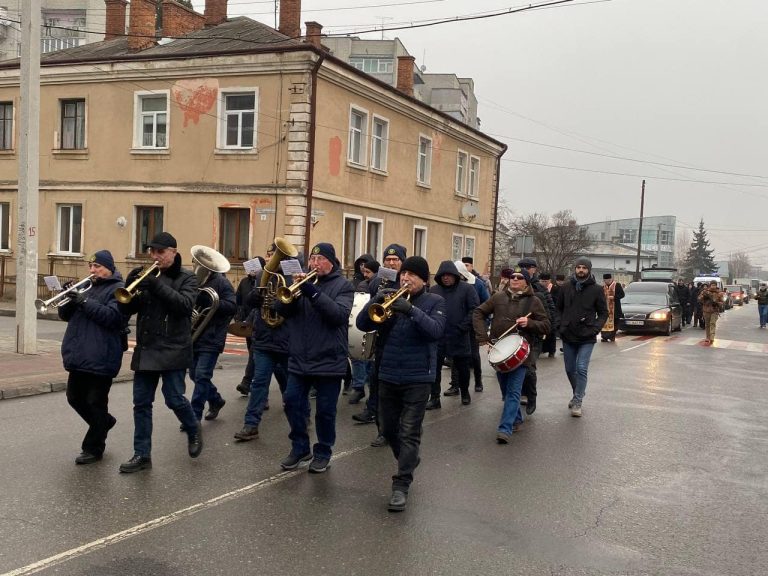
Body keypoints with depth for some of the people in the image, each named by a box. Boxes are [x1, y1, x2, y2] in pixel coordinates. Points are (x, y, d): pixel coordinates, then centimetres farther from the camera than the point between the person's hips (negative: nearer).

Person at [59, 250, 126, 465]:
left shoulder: (117, 289, -7)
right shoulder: (88, 287, 18)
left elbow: (113, 317, -22)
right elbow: (66, 315, 16)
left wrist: (85, 301, -24)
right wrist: (70, 299, -5)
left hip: (100, 359, -8)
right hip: (80, 356, 8)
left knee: (95, 403, 0)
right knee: (75, 398, 17)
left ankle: (93, 449, 11)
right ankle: (104, 422, 38)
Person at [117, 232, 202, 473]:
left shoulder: (186, 278, 0)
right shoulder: (147, 276, 12)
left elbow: (185, 304, -18)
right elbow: (126, 309, 6)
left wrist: (157, 285, -26)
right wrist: (129, 287, -13)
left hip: (173, 349, -5)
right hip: (146, 349, 5)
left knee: (174, 399, -5)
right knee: (141, 402, 4)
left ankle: (193, 430, 24)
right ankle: (142, 454, 12)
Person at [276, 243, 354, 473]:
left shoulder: (343, 285, -2)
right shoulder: (303, 280, 9)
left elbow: (339, 314, -19)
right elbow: (281, 310, 1)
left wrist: (313, 292, -26)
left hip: (329, 360, -4)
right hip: (299, 358, 4)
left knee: (325, 410, 5)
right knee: (293, 402, 5)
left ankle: (323, 453, 21)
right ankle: (300, 448, 22)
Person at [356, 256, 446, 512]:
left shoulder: (434, 302, -1)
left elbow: (436, 330, -19)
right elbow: (362, 324, -3)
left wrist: (411, 310, -31)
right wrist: (375, 302, -21)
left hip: (418, 377, -4)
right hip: (388, 375, 5)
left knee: (409, 432, -6)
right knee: (388, 429, 16)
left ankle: (401, 485, 0)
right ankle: (409, 460, 41)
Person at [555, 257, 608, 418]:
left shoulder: (596, 289, -3)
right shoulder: (566, 287, 3)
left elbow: (603, 313, 3)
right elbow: (559, 308, 14)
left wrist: (594, 329, -9)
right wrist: (561, 325, 3)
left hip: (587, 338, -3)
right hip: (568, 337, 3)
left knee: (581, 369, -12)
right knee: (570, 369, 12)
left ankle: (577, 402, -6)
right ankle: (578, 394, 34)